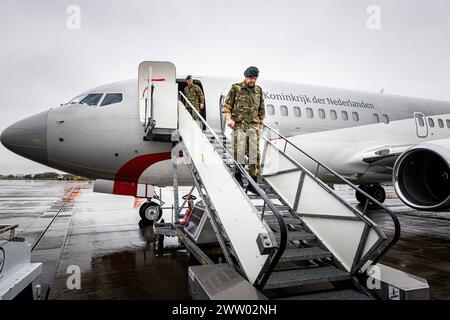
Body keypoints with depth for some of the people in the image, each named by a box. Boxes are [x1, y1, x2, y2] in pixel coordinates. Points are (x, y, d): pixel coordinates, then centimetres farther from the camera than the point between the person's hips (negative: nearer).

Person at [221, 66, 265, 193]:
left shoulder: (258, 90, 14)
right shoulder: (236, 88, 3)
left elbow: (261, 109, 23)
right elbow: (226, 105, 3)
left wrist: (261, 123, 21)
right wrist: (228, 119, -10)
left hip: (254, 126, 4)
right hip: (239, 125, -3)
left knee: (255, 153, 0)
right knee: (239, 152, -7)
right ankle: (238, 176, 10)